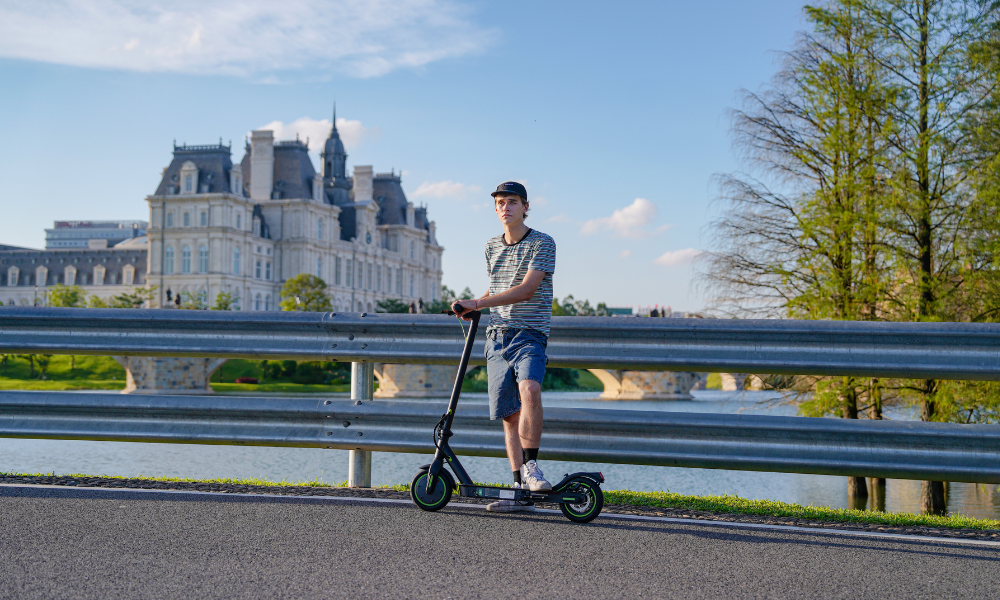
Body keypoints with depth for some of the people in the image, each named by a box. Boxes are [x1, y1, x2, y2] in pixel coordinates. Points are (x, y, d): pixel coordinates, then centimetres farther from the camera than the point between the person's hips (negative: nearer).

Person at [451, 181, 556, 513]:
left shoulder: (542, 243, -4)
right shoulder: (492, 247, 16)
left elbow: (525, 290, -16)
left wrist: (477, 303, -21)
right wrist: (471, 307, 11)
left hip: (529, 333, -5)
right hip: (497, 336, 6)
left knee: (529, 389, -33)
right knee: (509, 414, 3)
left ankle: (530, 466, -20)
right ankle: (522, 492, 7)